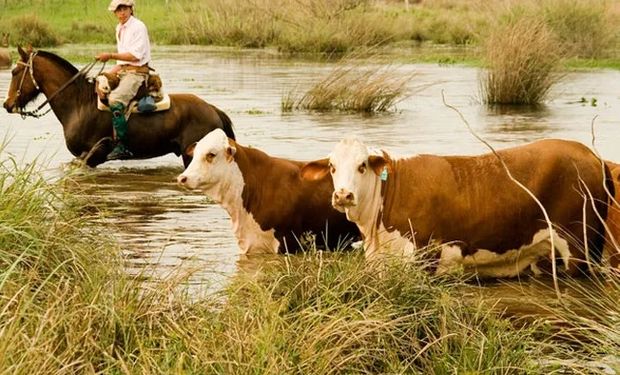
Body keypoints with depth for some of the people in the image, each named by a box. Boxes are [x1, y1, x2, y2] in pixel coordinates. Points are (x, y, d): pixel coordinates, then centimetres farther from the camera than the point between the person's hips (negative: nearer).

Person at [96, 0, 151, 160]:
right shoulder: (119, 29, 18)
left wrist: (111, 56, -19)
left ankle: (122, 147, -29)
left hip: (137, 72, -10)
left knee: (115, 100, -29)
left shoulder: (138, 27, -9)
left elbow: (135, 56, -17)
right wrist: (108, 74, 14)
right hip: (123, 71, 10)